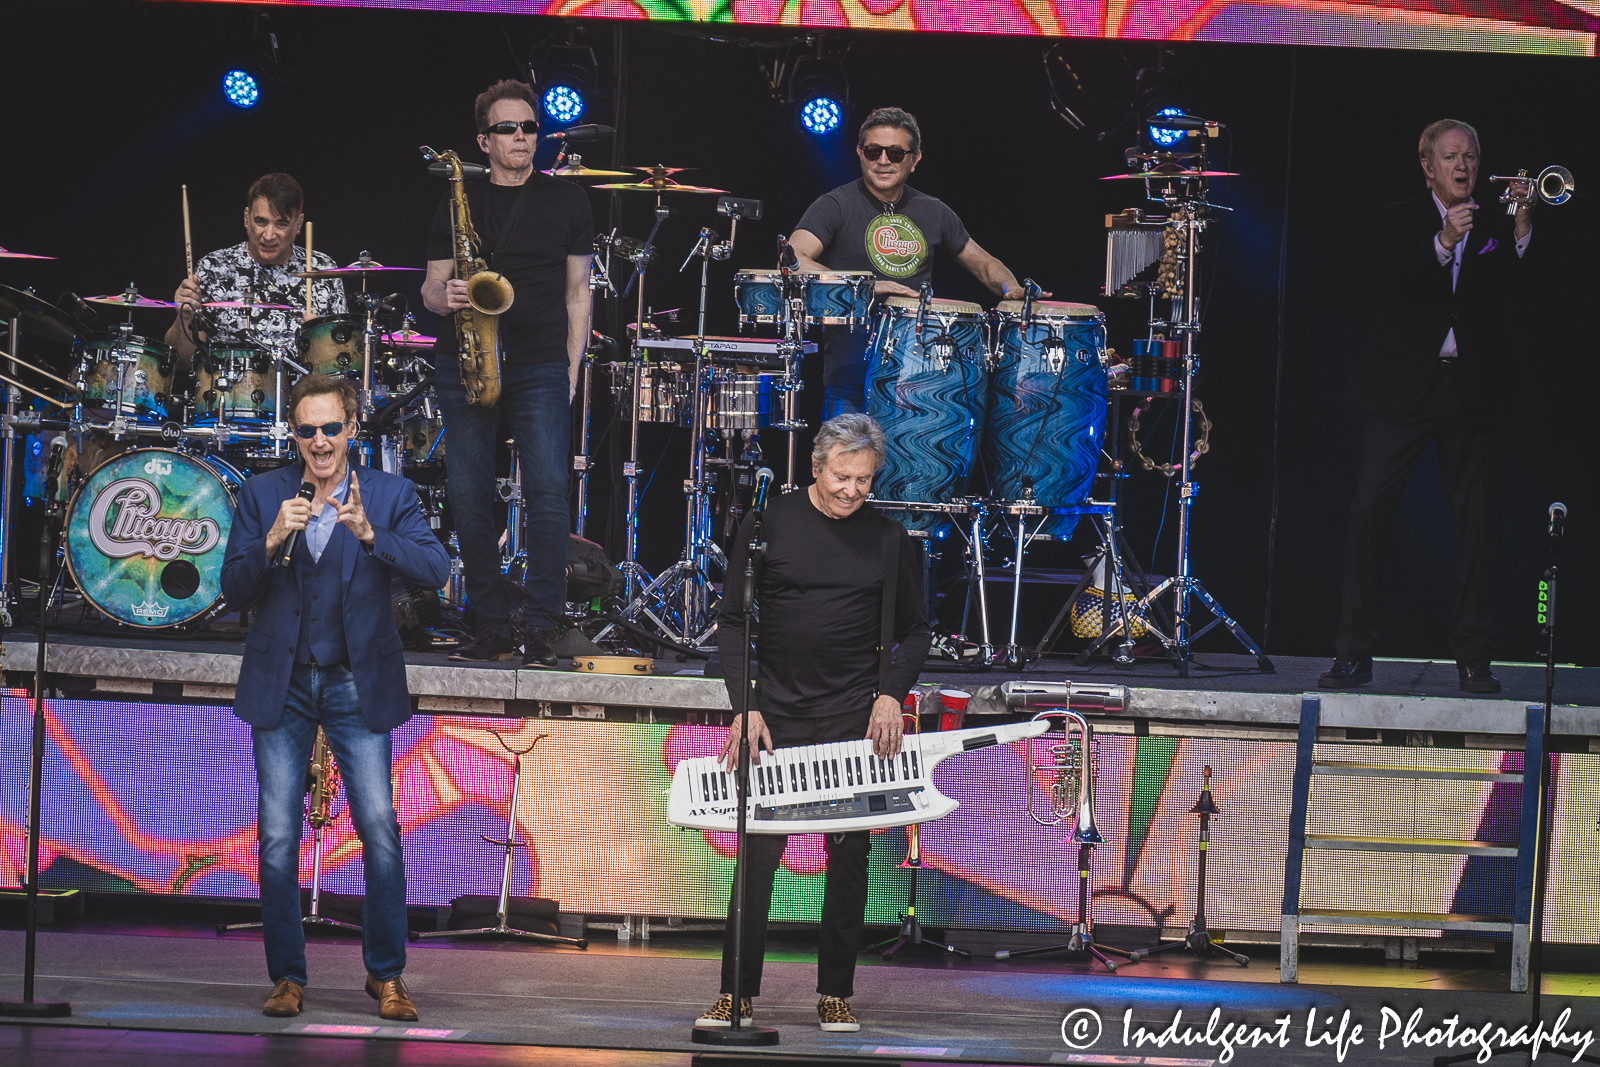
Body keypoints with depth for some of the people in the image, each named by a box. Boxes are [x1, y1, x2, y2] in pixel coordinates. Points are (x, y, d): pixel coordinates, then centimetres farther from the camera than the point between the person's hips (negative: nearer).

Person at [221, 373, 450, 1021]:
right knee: (277, 836, 0)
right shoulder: (261, 495, 3)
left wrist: (371, 535, -27)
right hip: (282, 687, 1)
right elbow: (235, 592, -1)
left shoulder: (389, 496, 0)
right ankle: (287, 978, 8)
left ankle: (386, 974, 3)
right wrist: (271, 541, -19)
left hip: (358, 686, -1)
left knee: (380, 828, -7)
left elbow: (435, 571, -13)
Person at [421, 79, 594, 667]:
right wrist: (446, 296, -13)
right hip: (464, 366, 2)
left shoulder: (566, 201, 10)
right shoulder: (458, 205, 11)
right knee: (469, 497, 0)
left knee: (548, 492, -14)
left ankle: (540, 631, -12)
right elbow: (430, 288, 12)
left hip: (541, 365, -2)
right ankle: (492, 628, 10)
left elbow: (577, 291, 10)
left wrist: (571, 368, 2)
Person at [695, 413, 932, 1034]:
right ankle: (738, 994, 5)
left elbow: (914, 631, 11)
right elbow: (733, 622, 3)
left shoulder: (889, 541, 3)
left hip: (854, 722, 1)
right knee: (757, 854, -2)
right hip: (775, 715, -1)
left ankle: (835, 995, 12)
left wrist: (892, 693, -6)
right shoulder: (769, 527, 0)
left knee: (849, 855, 2)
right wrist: (745, 707, -7)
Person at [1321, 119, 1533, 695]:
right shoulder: (1401, 220, 7)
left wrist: (1522, 230, -20)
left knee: (1478, 517, -1)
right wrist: (1443, 243, -27)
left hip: (1472, 388, 2)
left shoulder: (1494, 228, 11)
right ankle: (1353, 652, -2)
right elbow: (1396, 281, -12)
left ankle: (1473, 657, 7)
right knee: (1369, 508, -7)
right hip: (1404, 386, -2)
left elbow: (1515, 284, -6)